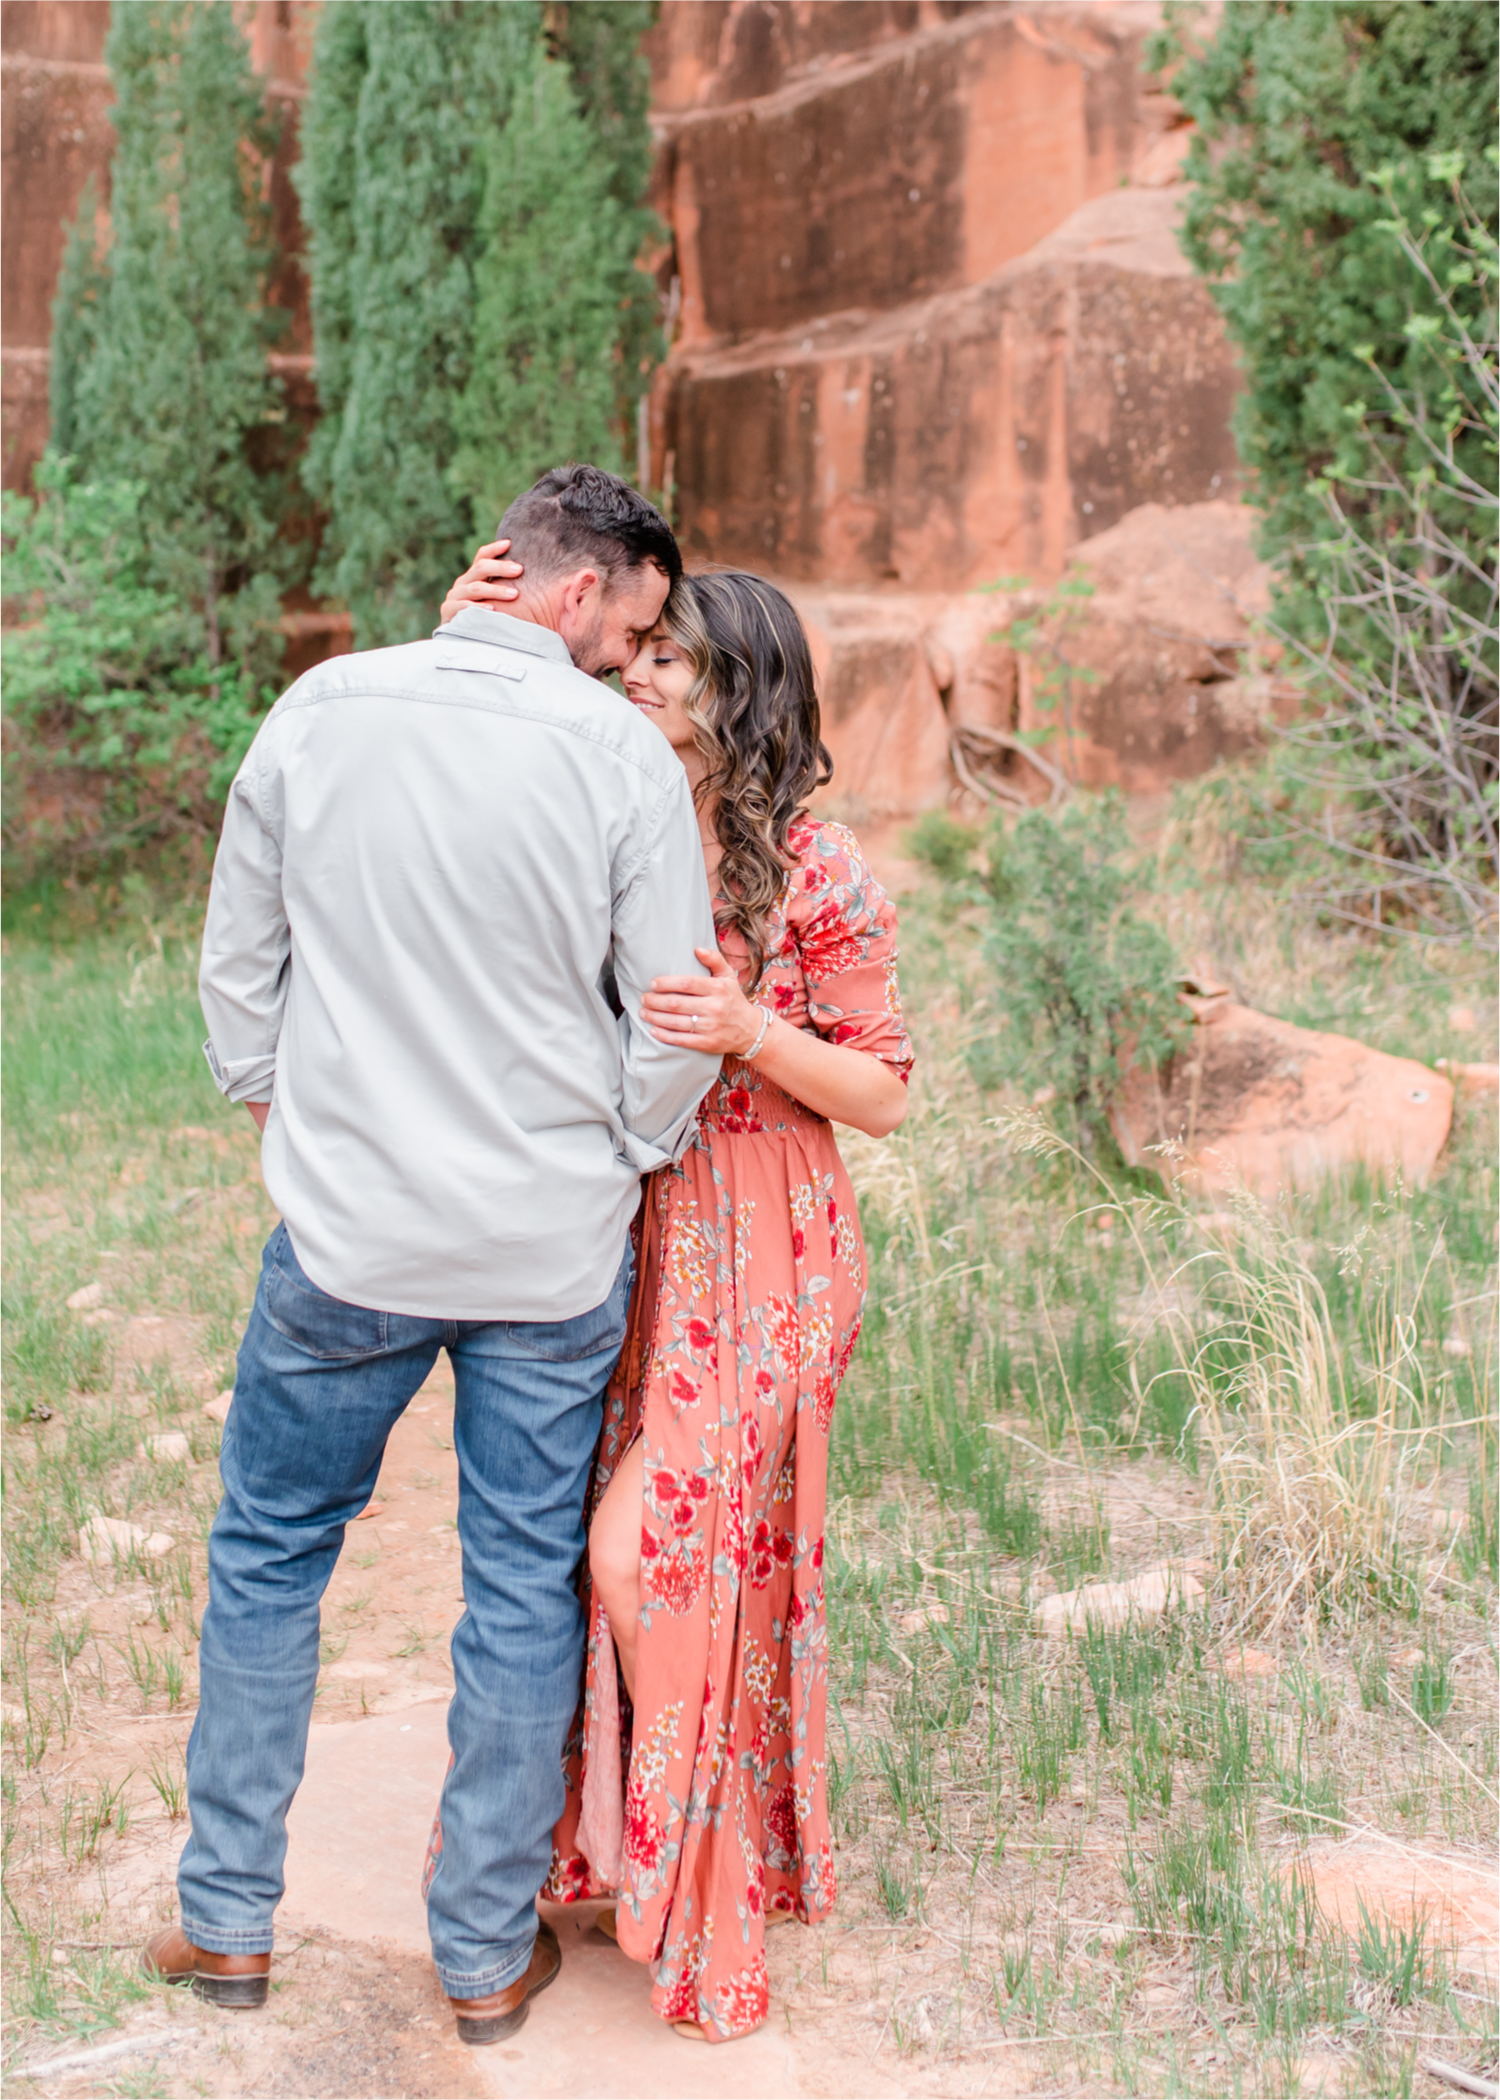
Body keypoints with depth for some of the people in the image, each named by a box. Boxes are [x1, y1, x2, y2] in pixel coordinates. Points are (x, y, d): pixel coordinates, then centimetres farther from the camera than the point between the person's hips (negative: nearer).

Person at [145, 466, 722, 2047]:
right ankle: (488, 1952, 26)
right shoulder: (620, 754, -11)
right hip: (554, 1256, -1)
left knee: (267, 1553, 19)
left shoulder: (319, 710, -3)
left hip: (346, 1237, 2)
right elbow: (677, 1026, -7)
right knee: (525, 1586, 13)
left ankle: (227, 1918, 30)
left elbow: (238, 963, 5)